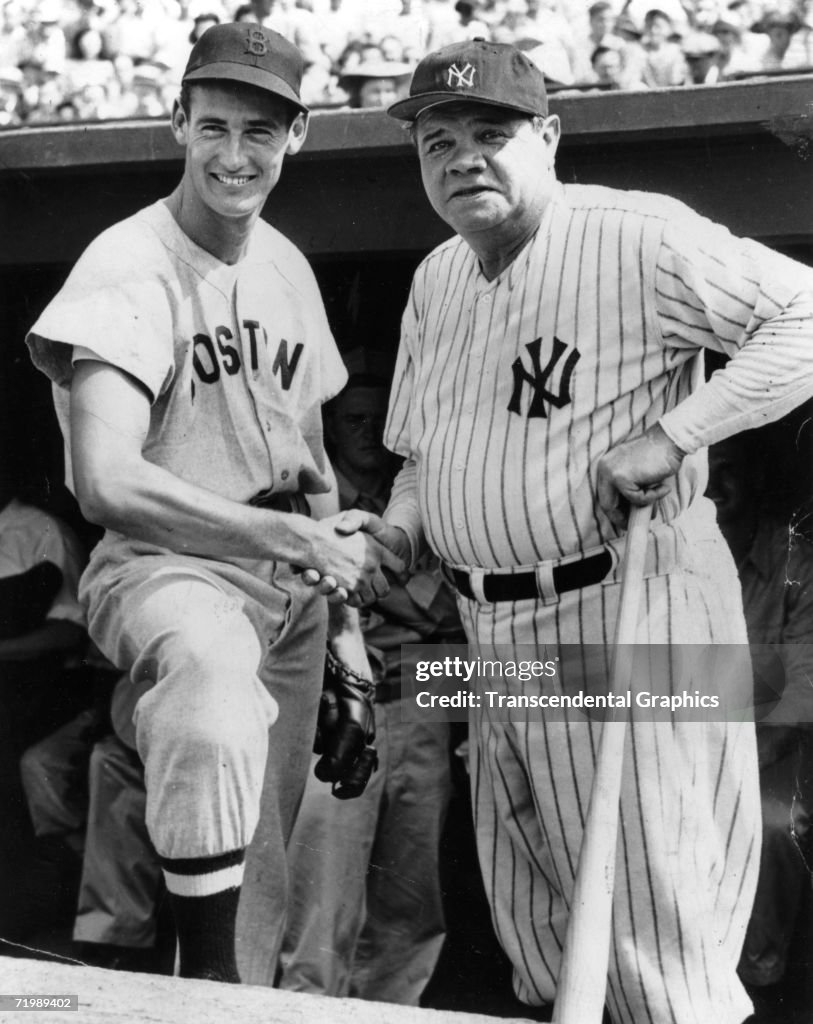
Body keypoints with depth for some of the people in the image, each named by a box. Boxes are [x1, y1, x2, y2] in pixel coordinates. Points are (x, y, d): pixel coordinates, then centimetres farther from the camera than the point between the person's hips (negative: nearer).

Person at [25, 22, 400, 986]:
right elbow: (107, 483, -26)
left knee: (268, 872, 9)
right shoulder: (129, 268, -14)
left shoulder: (287, 267, 9)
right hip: (166, 567, -7)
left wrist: (344, 616, 16)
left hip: (288, 582, 7)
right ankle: (206, 980, -30)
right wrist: (298, 541, -23)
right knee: (214, 679, -39)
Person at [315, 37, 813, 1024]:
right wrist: (389, 533, 1)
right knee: (535, 941, 15)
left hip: (624, 612, -8)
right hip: (493, 636, 8)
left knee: (655, 939, -5)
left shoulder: (637, 239, -13)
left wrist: (672, 433, -24)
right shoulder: (436, 278, 13)